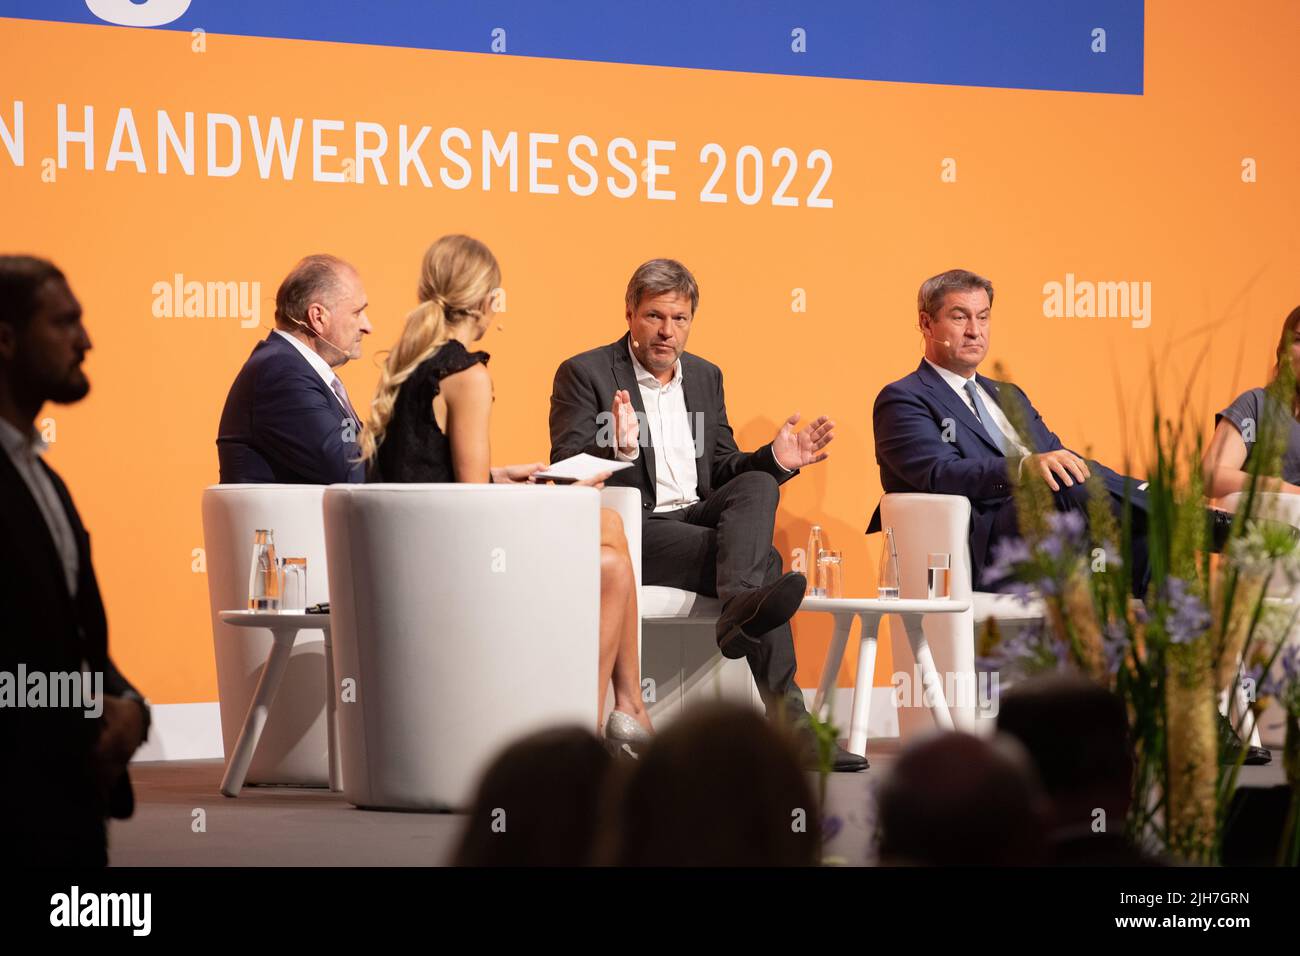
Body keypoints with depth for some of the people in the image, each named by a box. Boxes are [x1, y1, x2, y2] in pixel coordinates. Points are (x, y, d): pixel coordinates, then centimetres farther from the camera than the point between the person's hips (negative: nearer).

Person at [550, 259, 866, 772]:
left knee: (758, 485, -28)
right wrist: (617, 449, -30)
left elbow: (723, 471, 22)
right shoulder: (584, 374, 0)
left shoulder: (706, 377, 20)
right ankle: (784, 714, -42)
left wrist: (775, 459, 1)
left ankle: (741, 612, -46)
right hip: (632, 532, -6)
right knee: (762, 559, -28)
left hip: (698, 519, 6)